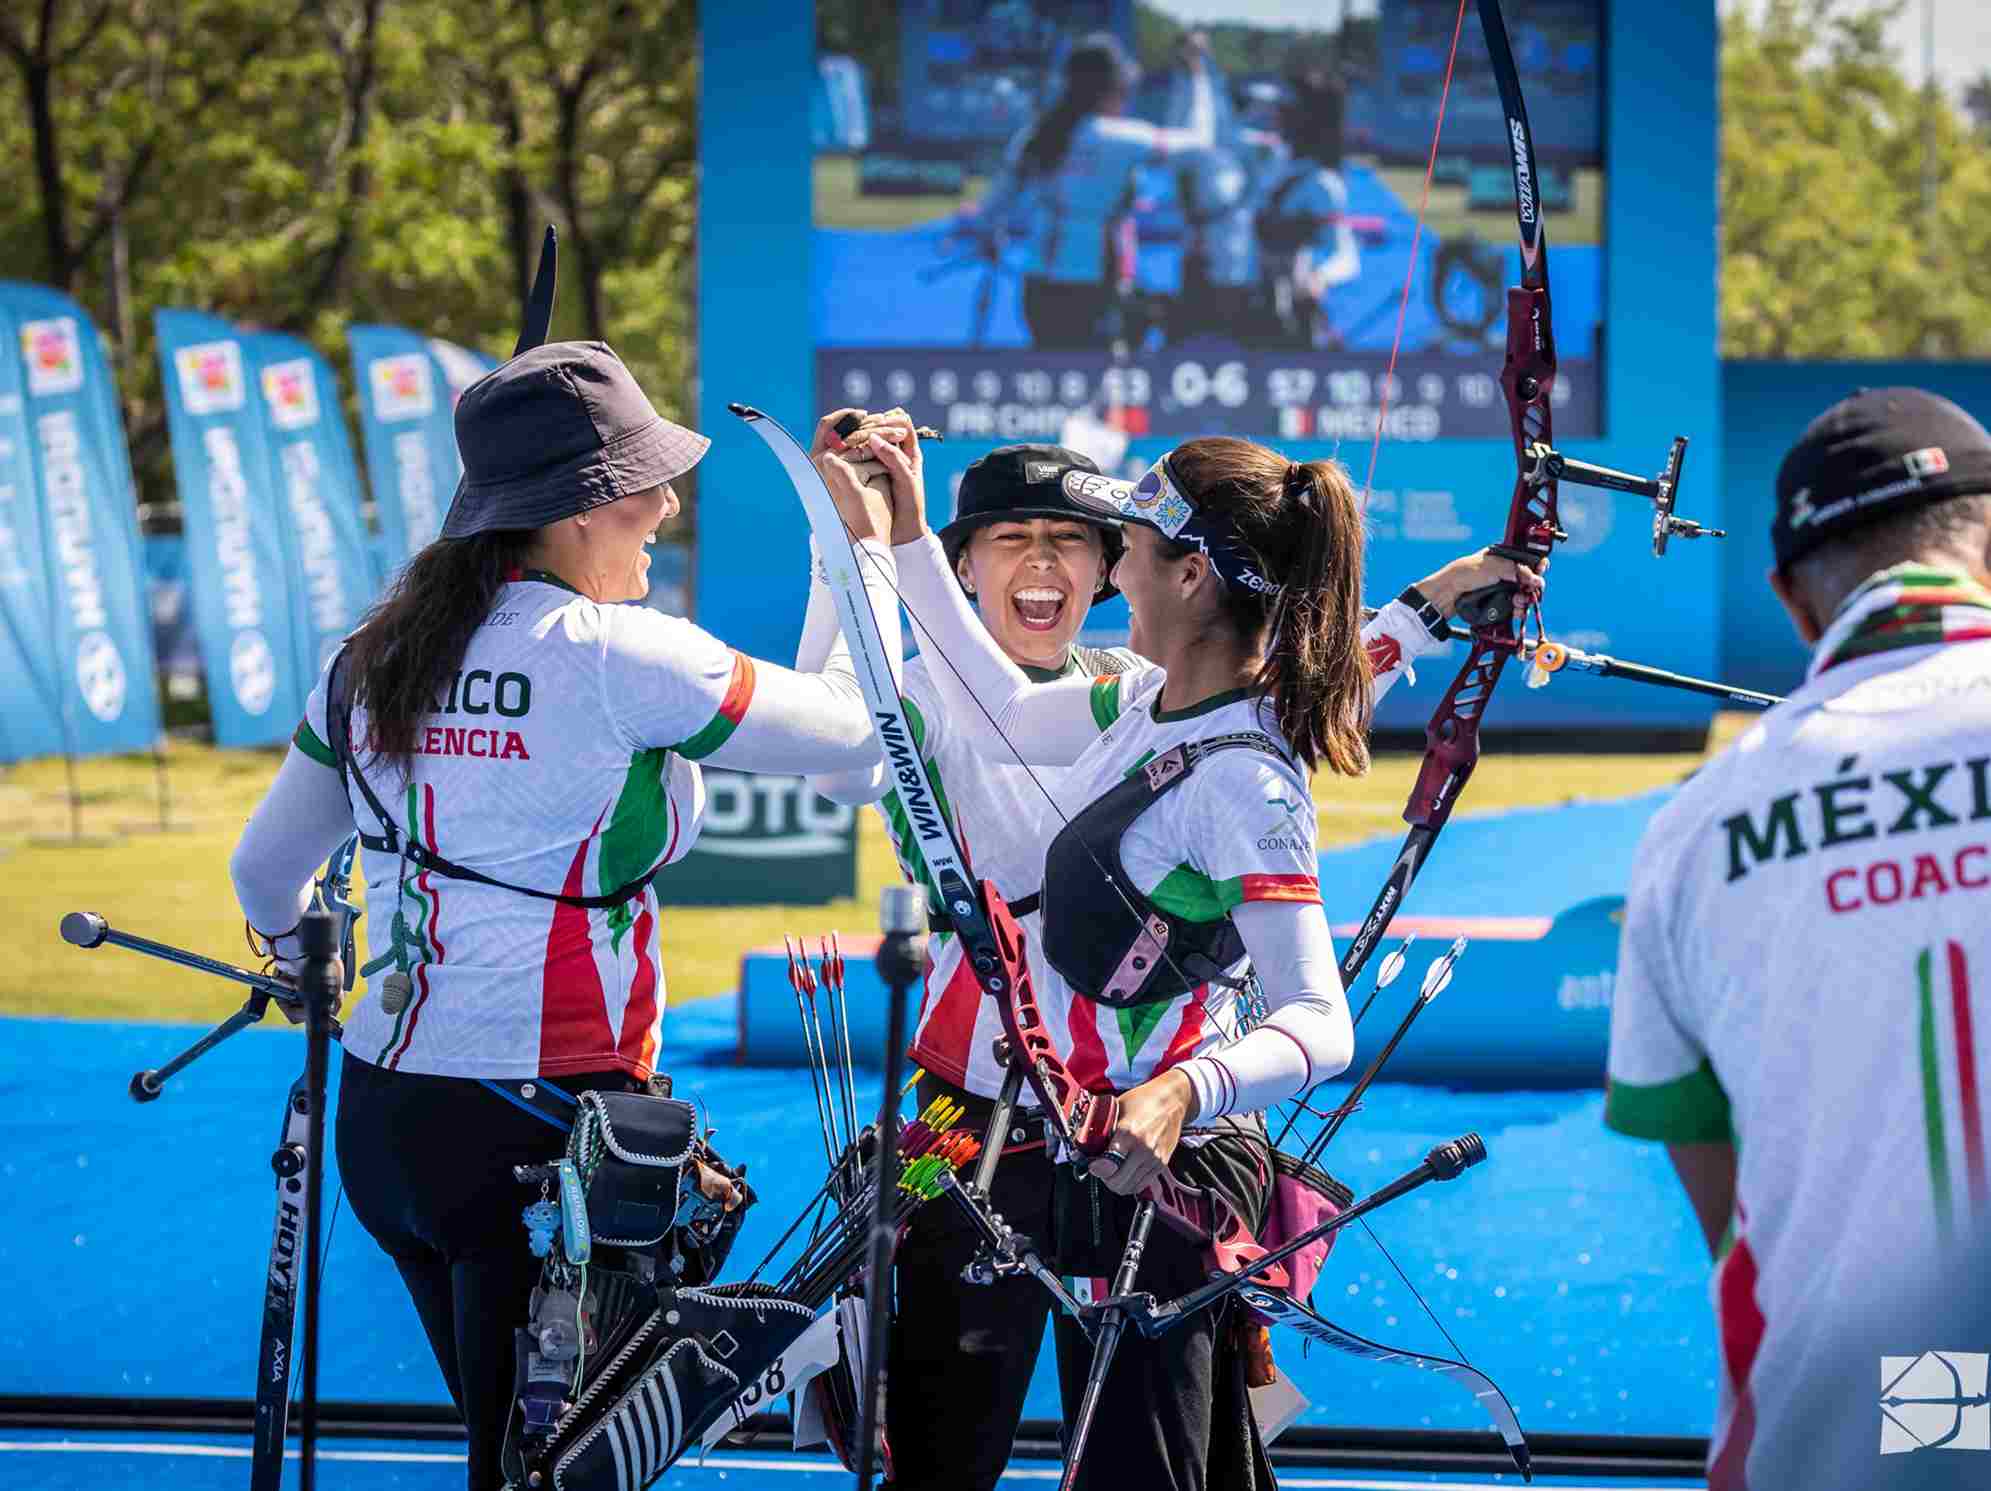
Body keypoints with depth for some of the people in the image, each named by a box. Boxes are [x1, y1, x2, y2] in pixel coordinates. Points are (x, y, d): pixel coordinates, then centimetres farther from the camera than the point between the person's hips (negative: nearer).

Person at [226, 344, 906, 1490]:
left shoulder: (374, 658, 7)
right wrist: (868, 547, 9)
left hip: (381, 1123, 7)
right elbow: (858, 728, -5)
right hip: (540, 1131, -7)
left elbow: (265, 870, 18)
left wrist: (307, 967, 40)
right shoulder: (618, 658, -14)